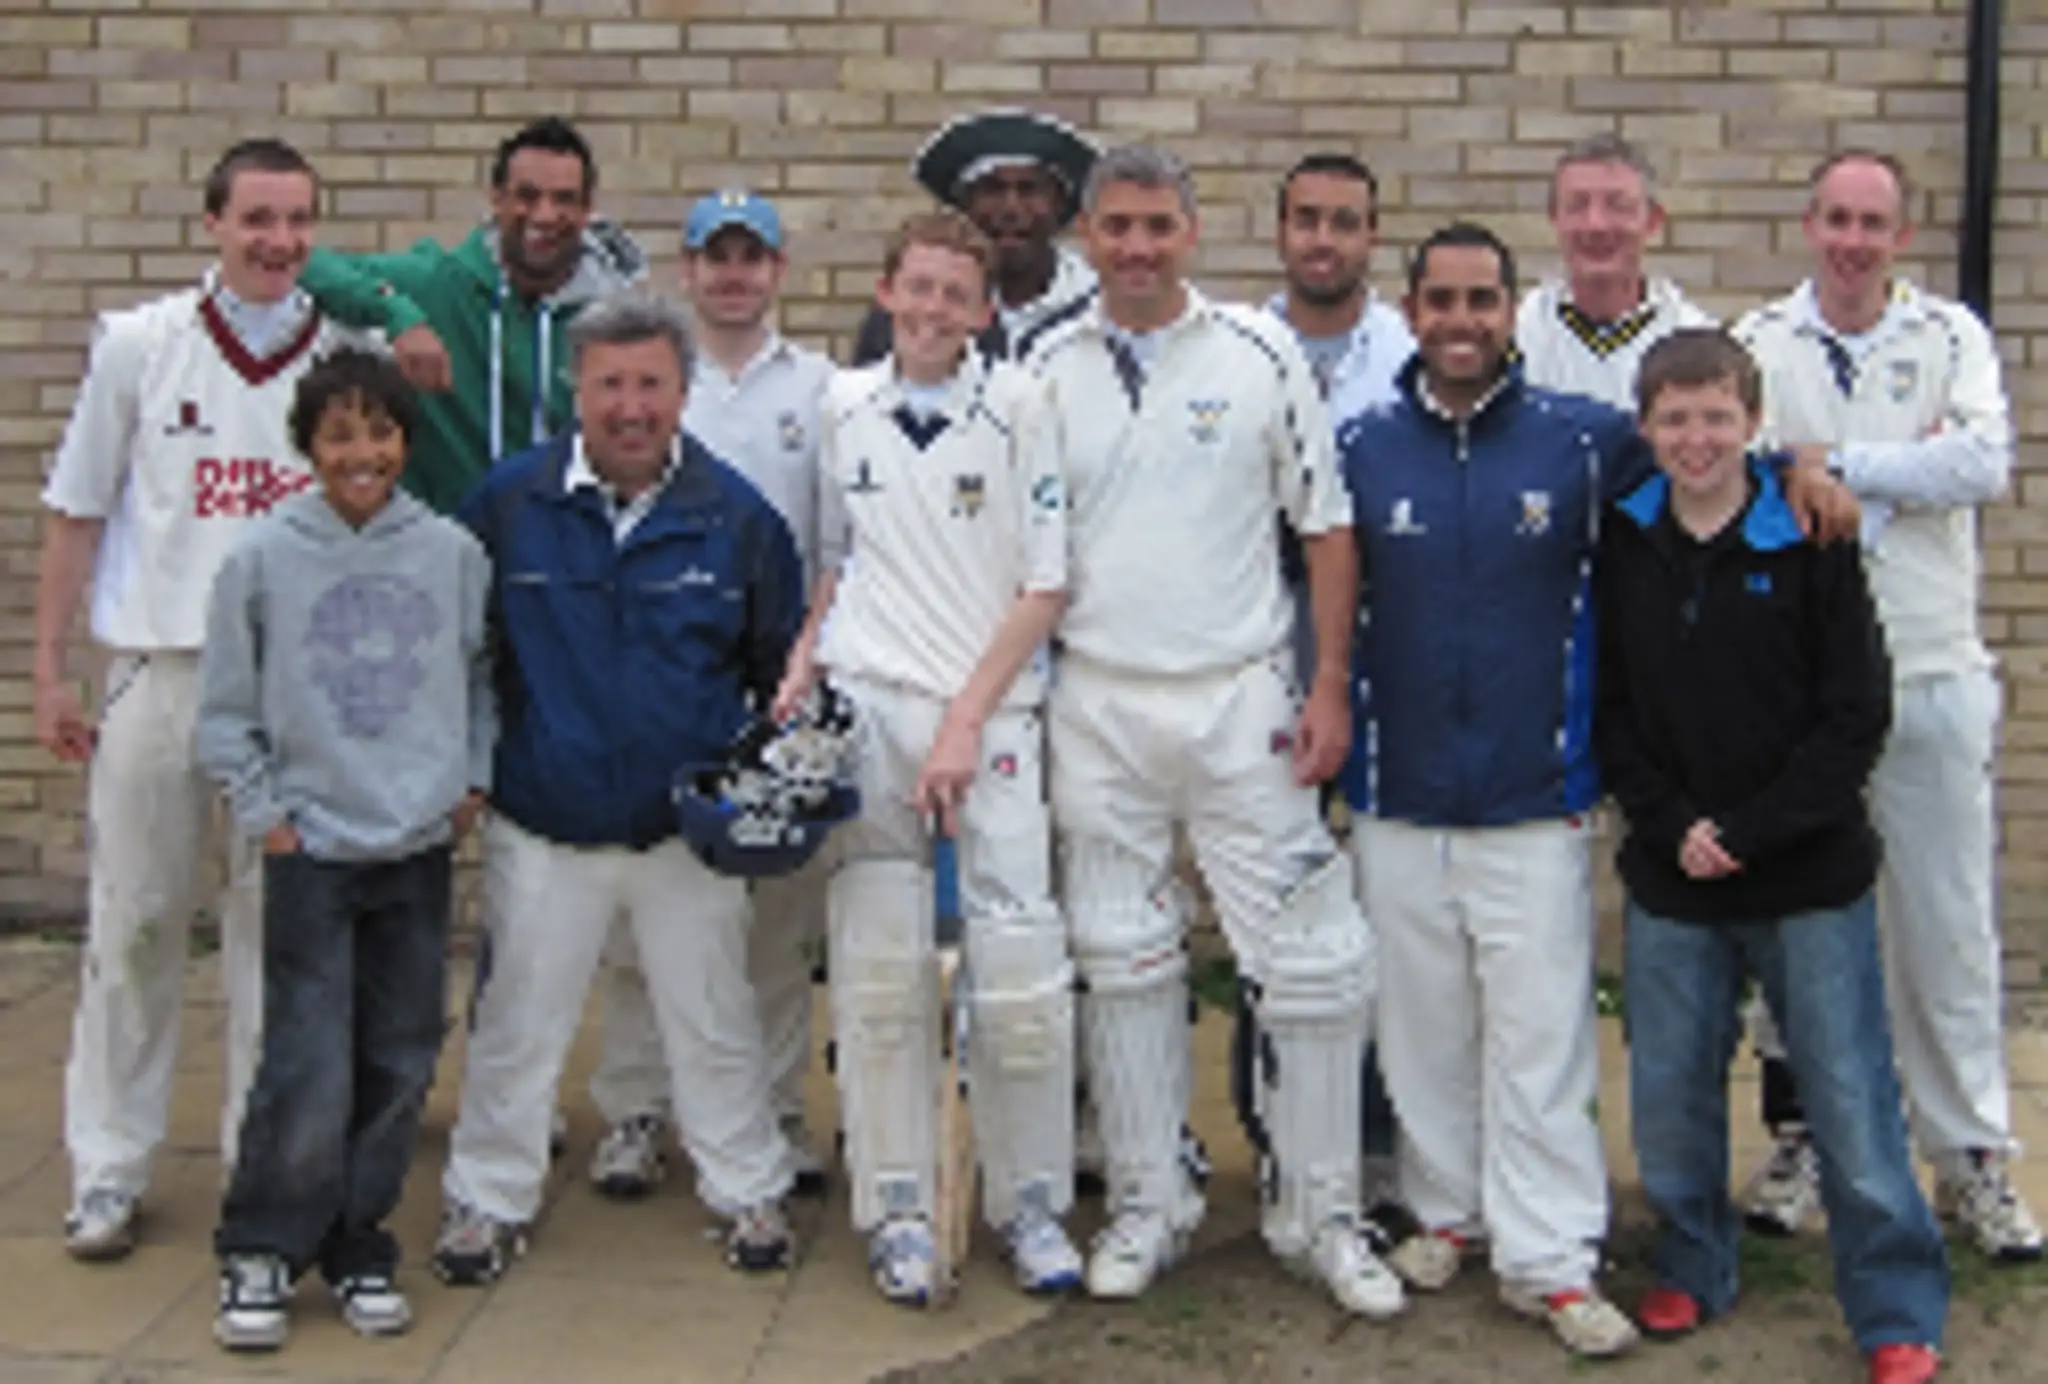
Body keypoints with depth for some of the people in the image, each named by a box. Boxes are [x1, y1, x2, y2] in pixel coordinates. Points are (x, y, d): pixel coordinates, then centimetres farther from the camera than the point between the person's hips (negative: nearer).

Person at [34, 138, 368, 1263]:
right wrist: (50, 669, 4)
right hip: (160, 665, 0)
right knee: (135, 924, 4)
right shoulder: (140, 345, 4)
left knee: (278, 924, 7)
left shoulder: (347, 356, 4)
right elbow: (77, 515, 7)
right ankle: (108, 1170, 15)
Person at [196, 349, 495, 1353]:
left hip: (422, 848, 3)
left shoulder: (453, 553, 1)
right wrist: (265, 812, -3)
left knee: (401, 1067, 7)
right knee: (309, 1074, -8)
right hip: (311, 849, -2)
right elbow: (222, 715, 3)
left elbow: (484, 678, 13)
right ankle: (260, 1253, 10)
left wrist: (473, 781, 3)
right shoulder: (262, 558, -3)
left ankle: (357, 1248, 22)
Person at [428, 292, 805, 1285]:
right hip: (542, 828, 0)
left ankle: (749, 1192, 29)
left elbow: (784, 671, 7)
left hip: (690, 830, 1)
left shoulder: (736, 517, -3)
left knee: (713, 1024, 13)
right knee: (516, 1025, 10)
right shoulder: (509, 503, -5)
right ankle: (488, 1199, 27)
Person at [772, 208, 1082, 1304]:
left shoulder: (1017, 406, -1)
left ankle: (1028, 1202, 12)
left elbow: (1046, 585, -3)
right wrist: (799, 671, 5)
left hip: (990, 713, -2)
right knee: (877, 973, 4)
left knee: (1024, 982, -5)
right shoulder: (843, 406, 10)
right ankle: (895, 1206, 16)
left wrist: (965, 722, -9)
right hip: (864, 710, 3)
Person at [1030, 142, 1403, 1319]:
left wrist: (1331, 686, -5)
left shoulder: (1259, 352, 0)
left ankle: (1321, 1214, 13)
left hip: (1240, 698, -2)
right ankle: (1149, 1205, 23)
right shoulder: (1047, 372, 5)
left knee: (1311, 960, -1)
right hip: (1097, 704, 2)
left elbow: (1327, 526, 1)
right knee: (1126, 964, 10)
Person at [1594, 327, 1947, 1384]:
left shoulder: (1810, 546, -5)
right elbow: (1606, 704, 5)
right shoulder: (1620, 546, 2)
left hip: (1810, 876, -3)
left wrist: (1749, 831, -11)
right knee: (1668, 1093, 10)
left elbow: (1857, 714, -6)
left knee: (1852, 1097, 2)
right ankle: (1692, 1269, 32)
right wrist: (1673, 826, -7)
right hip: (1668, 880, 3)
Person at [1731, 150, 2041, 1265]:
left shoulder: (1951, 336, 5)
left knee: (1948, 923, 5)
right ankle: (1799, 1135, 20)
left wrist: (1836, 462, -13)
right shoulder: (1758, 343, 4)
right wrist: (1907, 476, -12)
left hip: (1933, 674, 0)